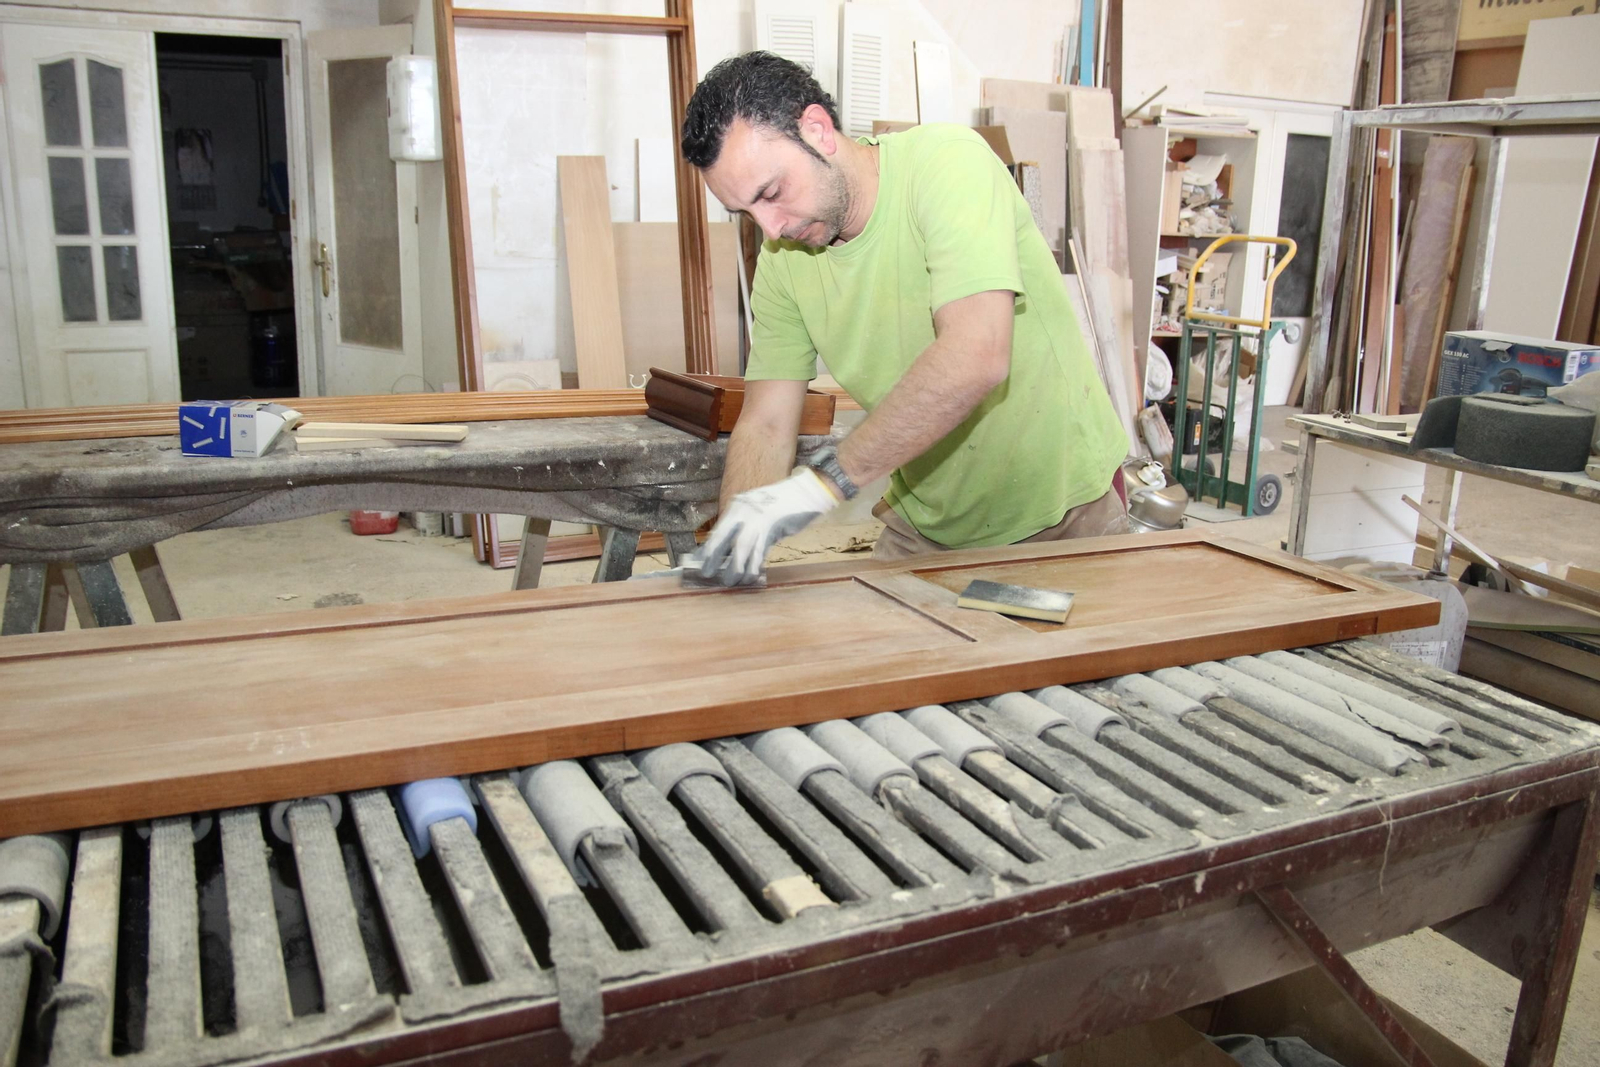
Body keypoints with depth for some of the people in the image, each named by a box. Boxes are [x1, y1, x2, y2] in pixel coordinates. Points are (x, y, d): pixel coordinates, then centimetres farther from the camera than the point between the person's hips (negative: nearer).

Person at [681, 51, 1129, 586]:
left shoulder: (949, 161, -23)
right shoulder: (782, 260, -6)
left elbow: (977, 357, -36)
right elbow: (766, 423, -5)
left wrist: (824, 479, -37)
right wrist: (735, 536, -24)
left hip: (1061, 508, -4)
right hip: (925, 524, 4)